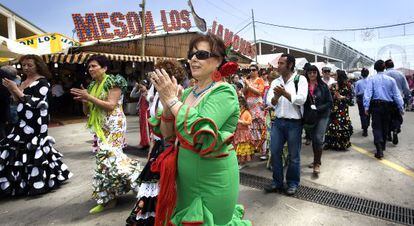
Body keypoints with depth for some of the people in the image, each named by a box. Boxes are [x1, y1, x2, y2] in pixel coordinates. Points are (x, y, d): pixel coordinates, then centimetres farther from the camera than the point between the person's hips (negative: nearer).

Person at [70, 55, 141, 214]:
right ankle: (107, 198, 16)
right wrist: (83, 100, -4)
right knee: (102, 159, 7)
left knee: (110, 156, -17)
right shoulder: (92, 86, 14)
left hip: (113, 126, -7)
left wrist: (89, 97, -17)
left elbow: (111, 105, -18)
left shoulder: (113, 82, -7)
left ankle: (136, 178, 3)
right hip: (99, 128, 8)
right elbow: (87, 112, 16)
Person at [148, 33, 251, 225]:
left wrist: (172, 99, -21)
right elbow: (168, 135, 3)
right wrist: (166, 103, -13)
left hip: (212, 181, -7)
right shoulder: (188, 92, 4)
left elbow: (199, 134, -30)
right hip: (185, 177, 7)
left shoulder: (224, 92, -16)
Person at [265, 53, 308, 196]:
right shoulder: (275, 82, 9)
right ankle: (277, 182, 25)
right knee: (275, 152, 8)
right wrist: (276, 97, -20)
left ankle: (293, 183, 27)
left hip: (294, 123, -4)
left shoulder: (300, 79, -4)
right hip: (278, 121, 4)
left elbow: (301, 99, -16)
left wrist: (285, 93, -22)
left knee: (294, 156, 8)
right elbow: (270, 102, 0)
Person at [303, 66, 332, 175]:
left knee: (318, 138, -13)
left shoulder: (323, 86, -4)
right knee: (313, 139, 12)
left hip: (322, 116, -2)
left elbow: (329, 102, -4)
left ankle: (317, 163, -1)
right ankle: (316, 160, 29)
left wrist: (317, 108, -17)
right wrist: (309, 109, -14)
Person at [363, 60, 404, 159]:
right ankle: (382, 146, 32)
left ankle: (379, 150, -13)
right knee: (385, 127, 17)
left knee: (377, 127, -1)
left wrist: (366, 107, -13)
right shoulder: (391, 80, 3)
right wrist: (401, 107, 9)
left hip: (376, 105, -3)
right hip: (388, 105, 3)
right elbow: (397, 95, 4)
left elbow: (368, 93, -13)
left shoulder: (371, 79, -4)